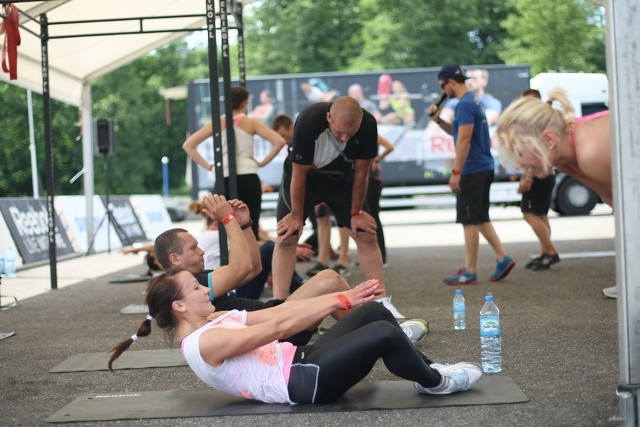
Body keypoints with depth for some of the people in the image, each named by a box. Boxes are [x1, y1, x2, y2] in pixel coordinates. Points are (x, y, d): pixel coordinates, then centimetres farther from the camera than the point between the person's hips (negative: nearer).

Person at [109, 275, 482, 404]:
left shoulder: (215, 322, 14)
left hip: (300, 362, 10)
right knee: (384, 334, -21)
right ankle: (435, 382, 5)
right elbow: (278, 327, -20)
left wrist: (342, 297, 0)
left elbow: (279, 310, 7)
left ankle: (426, 369, 17)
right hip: (303, 382, -10)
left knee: (373, 311, 4)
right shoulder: (203, 343, -16)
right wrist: (341, 301, -18)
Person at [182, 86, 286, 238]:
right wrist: (263, 162, 4)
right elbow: (279, 142, -5)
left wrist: (207, 165, 5)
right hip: (248, 179, -1)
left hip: (225, 181, 1)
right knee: (251, 229, 1)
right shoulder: (251, 123, 4)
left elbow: (188, 145, 4)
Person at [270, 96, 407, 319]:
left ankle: (383, 302, 1)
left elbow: (360, 171, -14)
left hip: (342, 181, 3)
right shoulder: (308, 121, -35)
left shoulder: (368, 125, -28)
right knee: (286, 237, -13)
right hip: (302, 180, -2)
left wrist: (356, 212, -7)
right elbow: (299, 173, -25)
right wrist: (297, 215, -16)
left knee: (366, 234, -4)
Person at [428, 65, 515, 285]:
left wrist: (456, 172, -21)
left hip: (472, 170, -10)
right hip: (483, 168, 10)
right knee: (480, 218, 16)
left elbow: (464, 139, -22)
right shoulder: (474, 101, 15)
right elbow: (457, 132, 26)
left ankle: (469, 272, 2)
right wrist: (438, 119, 11)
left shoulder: (464, 104, -16)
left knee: (469, 221, -4)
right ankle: (503, 258, 13)